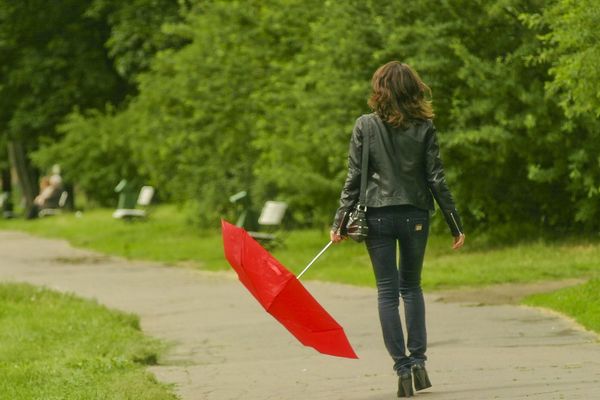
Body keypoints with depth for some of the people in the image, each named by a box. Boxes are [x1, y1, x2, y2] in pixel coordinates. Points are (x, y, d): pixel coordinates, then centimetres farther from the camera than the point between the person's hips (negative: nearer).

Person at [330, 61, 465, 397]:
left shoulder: (365, 126, -3)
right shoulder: (424, 127, -2)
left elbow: (354, 178, -4)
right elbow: (437, 179, -3)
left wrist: (340, 221, 1)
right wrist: (456, 225, 3)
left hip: (377, 215, -1)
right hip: (415, 215, 1)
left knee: (387, 292, 4)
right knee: (411, 287, 18)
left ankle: (403, 367, -2)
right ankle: (418, 360, 7)